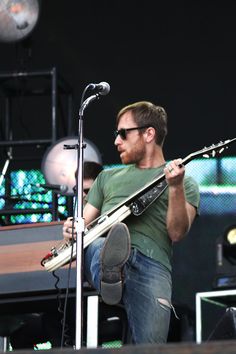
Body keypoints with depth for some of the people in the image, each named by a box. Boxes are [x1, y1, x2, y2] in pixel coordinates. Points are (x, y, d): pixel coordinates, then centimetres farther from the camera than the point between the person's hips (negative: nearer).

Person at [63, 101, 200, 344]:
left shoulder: (185, 183, 20)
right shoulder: (108, 177, 33)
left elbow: (177, 233, 3)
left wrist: (175, 188, -12)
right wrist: (72, 230, 3)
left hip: (151, 262, -2)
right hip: (100, 250, 2)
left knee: (150, 344, -31)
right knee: (95, 247, -40)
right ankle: (109, 276, -65)